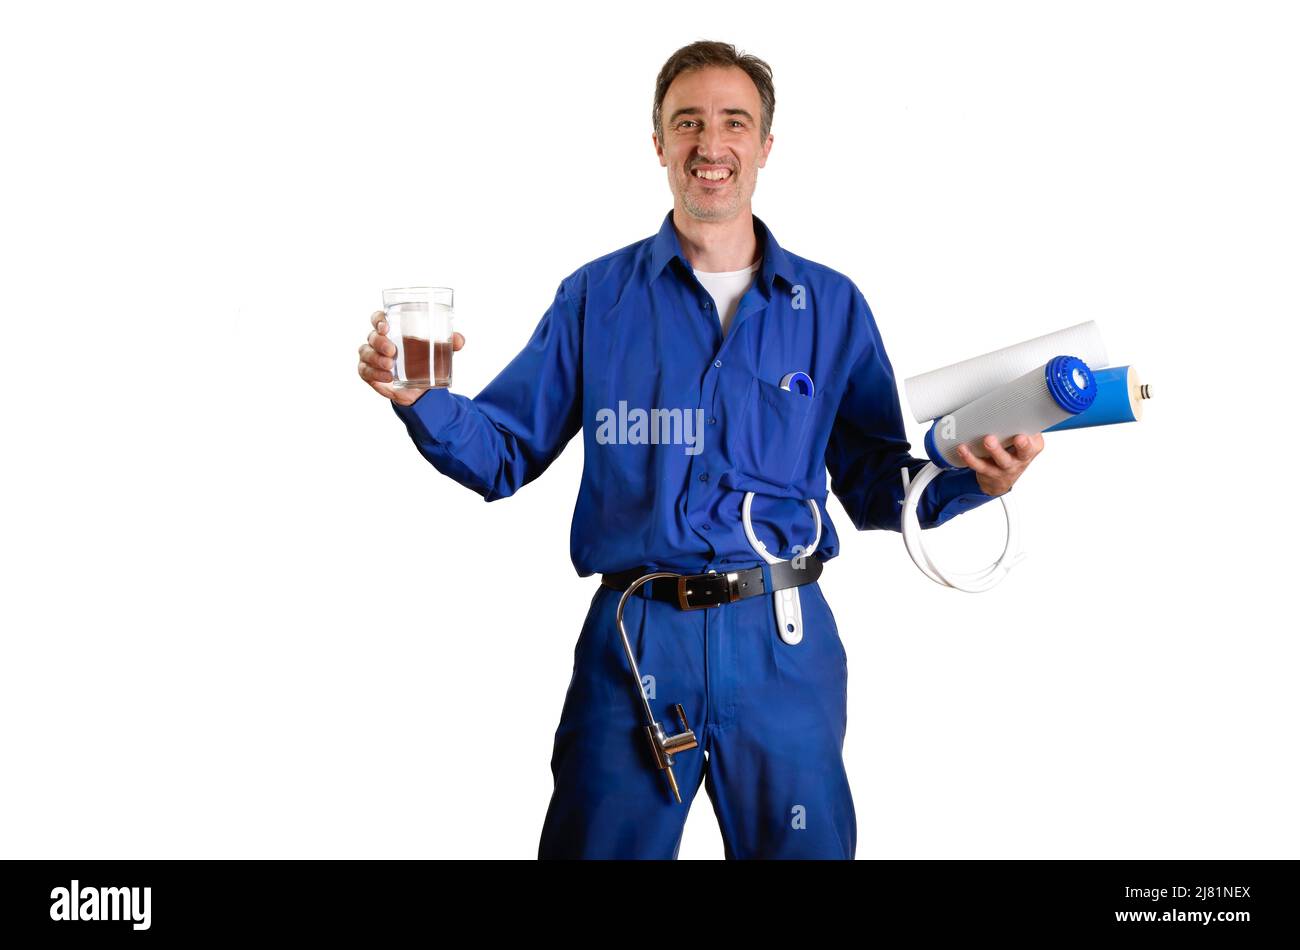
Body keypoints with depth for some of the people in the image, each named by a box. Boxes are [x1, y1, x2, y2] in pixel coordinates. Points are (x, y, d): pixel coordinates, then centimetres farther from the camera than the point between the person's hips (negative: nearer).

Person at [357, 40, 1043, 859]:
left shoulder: (833, 306, 6)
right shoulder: (596, 298, 5)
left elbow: (877, 487, 8)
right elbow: (505, 453, 6)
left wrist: (970, 479, -11)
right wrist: (418, 398, -12)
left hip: (784, 646, 1)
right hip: (634, 641, 0)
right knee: (602, 844, 9)